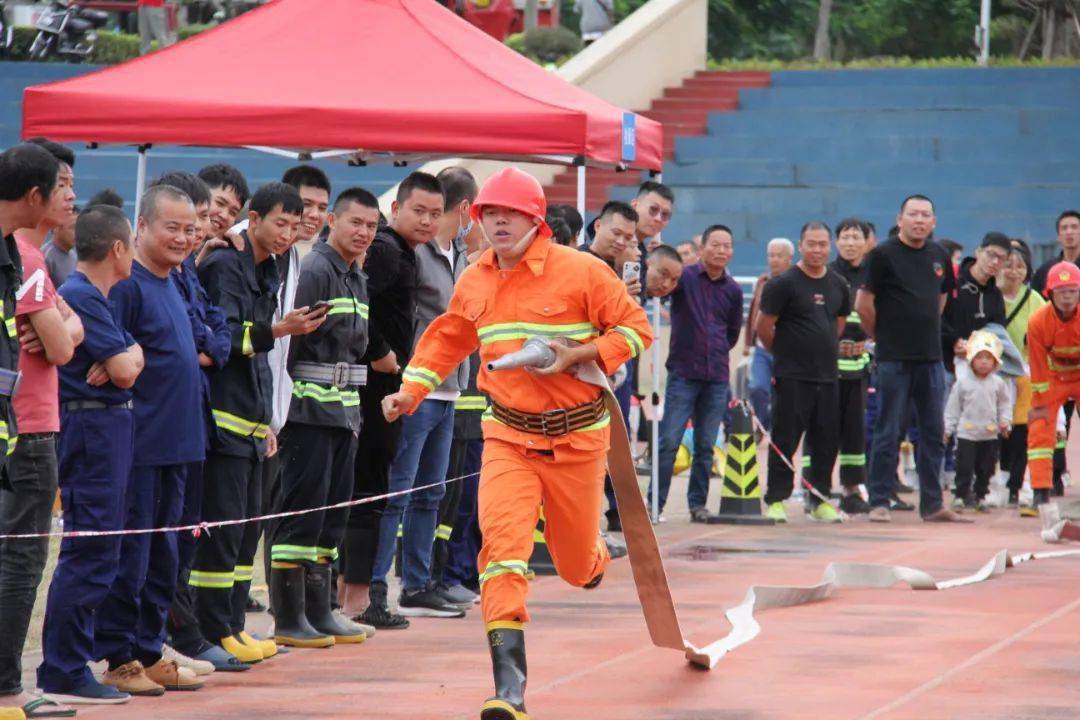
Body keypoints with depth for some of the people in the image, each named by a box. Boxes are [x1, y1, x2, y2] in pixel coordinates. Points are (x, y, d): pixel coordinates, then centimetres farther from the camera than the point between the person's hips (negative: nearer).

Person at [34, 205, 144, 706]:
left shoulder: (96, 298, 17)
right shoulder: (82, 297, -15)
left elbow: (132, 358, 14)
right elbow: (125, 371, -17)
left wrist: (124, 359, -8)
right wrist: (124, 360, 5)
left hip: (108, 428, 11)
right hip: (92, 426, -11)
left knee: (94, 553, 14)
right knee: (91, 553, -11)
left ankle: (70, 665, 19)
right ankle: (63, 674, -9)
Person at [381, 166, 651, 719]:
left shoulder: (581, 271, -10)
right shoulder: (474, 282, 5)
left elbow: (635, 329, -5)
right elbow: (447, 340, 21)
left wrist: (577, 356, -18)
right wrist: (411, 391, 9)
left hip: (576, 435, -2)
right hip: (508, 435, 2)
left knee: (575, 563, 11)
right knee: (502, 541, -19)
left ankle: (593, 560, 54)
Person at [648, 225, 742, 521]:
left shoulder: (733, 290, 10)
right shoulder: (685, 277, -2)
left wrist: (715, 353, 12)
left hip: (717, 377, 4)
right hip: (683, 374, -4)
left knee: (706, 446, 7)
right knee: (669, 441, -6)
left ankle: (698, 503, 14)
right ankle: (655, 502, 0)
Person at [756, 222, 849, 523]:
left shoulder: (838, 285, 11)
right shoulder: (784, 283, -7)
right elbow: (764, 326, -4)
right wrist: (785, 353, 7)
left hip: (827, 376, 5)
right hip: (792, 377, -5)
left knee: (827, 441, 7)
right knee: (785, 440, -5)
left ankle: (820, 499, 16)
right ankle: (775, 499, 1)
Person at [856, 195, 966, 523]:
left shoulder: (939, 256, 10)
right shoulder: (883, 255, -7)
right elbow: (863, 303, -5)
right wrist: (882, 337, 2)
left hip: (931, 357, 6)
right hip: (894, 360, -6)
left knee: (934, 434, 7)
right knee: (887, 434, -2)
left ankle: (932, 504, 14)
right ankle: (879, 502, 4)